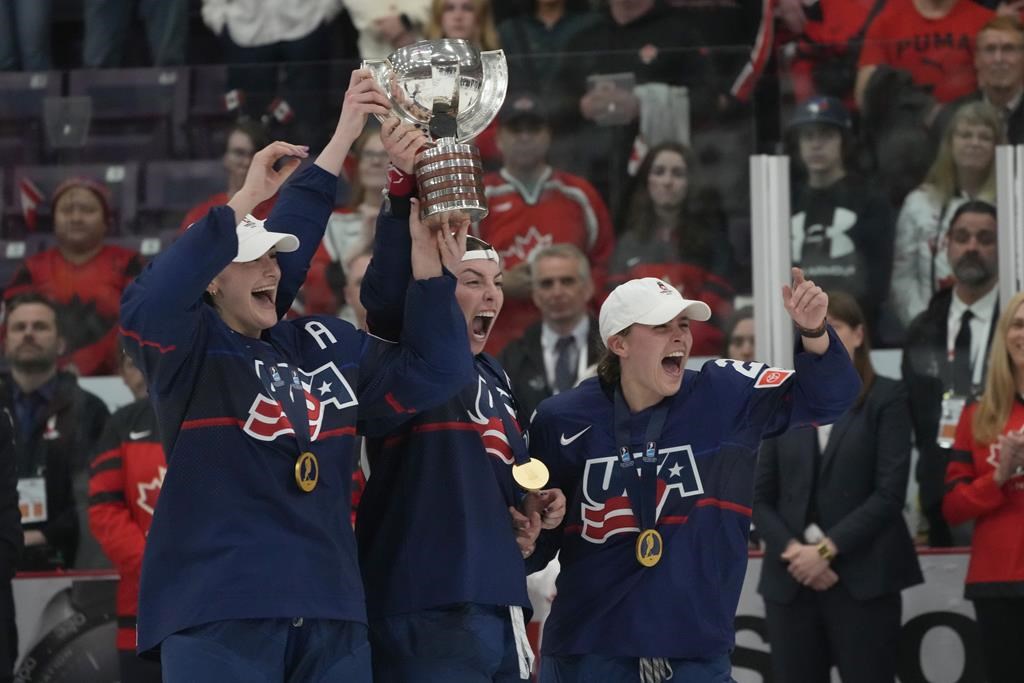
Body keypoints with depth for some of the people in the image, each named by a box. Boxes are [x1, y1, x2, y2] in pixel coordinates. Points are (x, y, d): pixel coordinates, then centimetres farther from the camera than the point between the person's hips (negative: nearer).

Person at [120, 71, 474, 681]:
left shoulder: (328, 347, 17)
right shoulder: (192, 352, 0)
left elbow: (432, 371, 19)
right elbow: (149, 306, -21)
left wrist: (426, 258, 4)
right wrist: (244, 202, -23)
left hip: (329, 612, 6)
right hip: (218, 612, -6)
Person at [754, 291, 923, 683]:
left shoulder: (885, 399, 2)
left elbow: (889, 493, -7)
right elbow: (761, 496, 9)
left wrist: (827, 549, -13)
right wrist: (792, 551, -9)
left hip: (864, 581, -4)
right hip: (790, 581, 4)